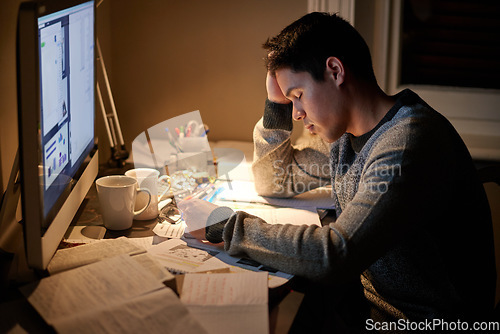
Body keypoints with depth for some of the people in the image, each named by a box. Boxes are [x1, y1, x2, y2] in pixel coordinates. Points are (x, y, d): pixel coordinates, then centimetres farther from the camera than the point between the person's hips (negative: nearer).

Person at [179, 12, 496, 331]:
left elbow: (333, 257, -33)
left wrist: (223, 225, -23)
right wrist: (276, 102, 5)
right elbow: (275, 181, 20)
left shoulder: (410, 142, -25)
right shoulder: (343, 133, 6)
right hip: (370, 300, 8)